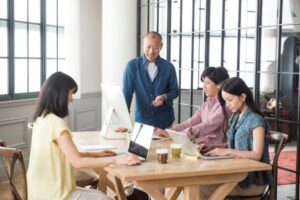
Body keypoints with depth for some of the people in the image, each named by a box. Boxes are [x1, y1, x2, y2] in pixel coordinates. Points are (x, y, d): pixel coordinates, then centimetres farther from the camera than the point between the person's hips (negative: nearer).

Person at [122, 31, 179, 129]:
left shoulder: (168, 67, -2)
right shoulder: (132, 66, -6)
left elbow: (174, 91, 6)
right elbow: (127, 93, -7)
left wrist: (164, 97, -16)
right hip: (141, 121, -1)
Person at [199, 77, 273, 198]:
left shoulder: (256, 121, -14)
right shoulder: (235, 118, 11)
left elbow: (256, 155, -21)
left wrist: (227, 151, -28)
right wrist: (212, 147, 2)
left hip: (254, 180, -7)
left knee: (201, 190, -22)